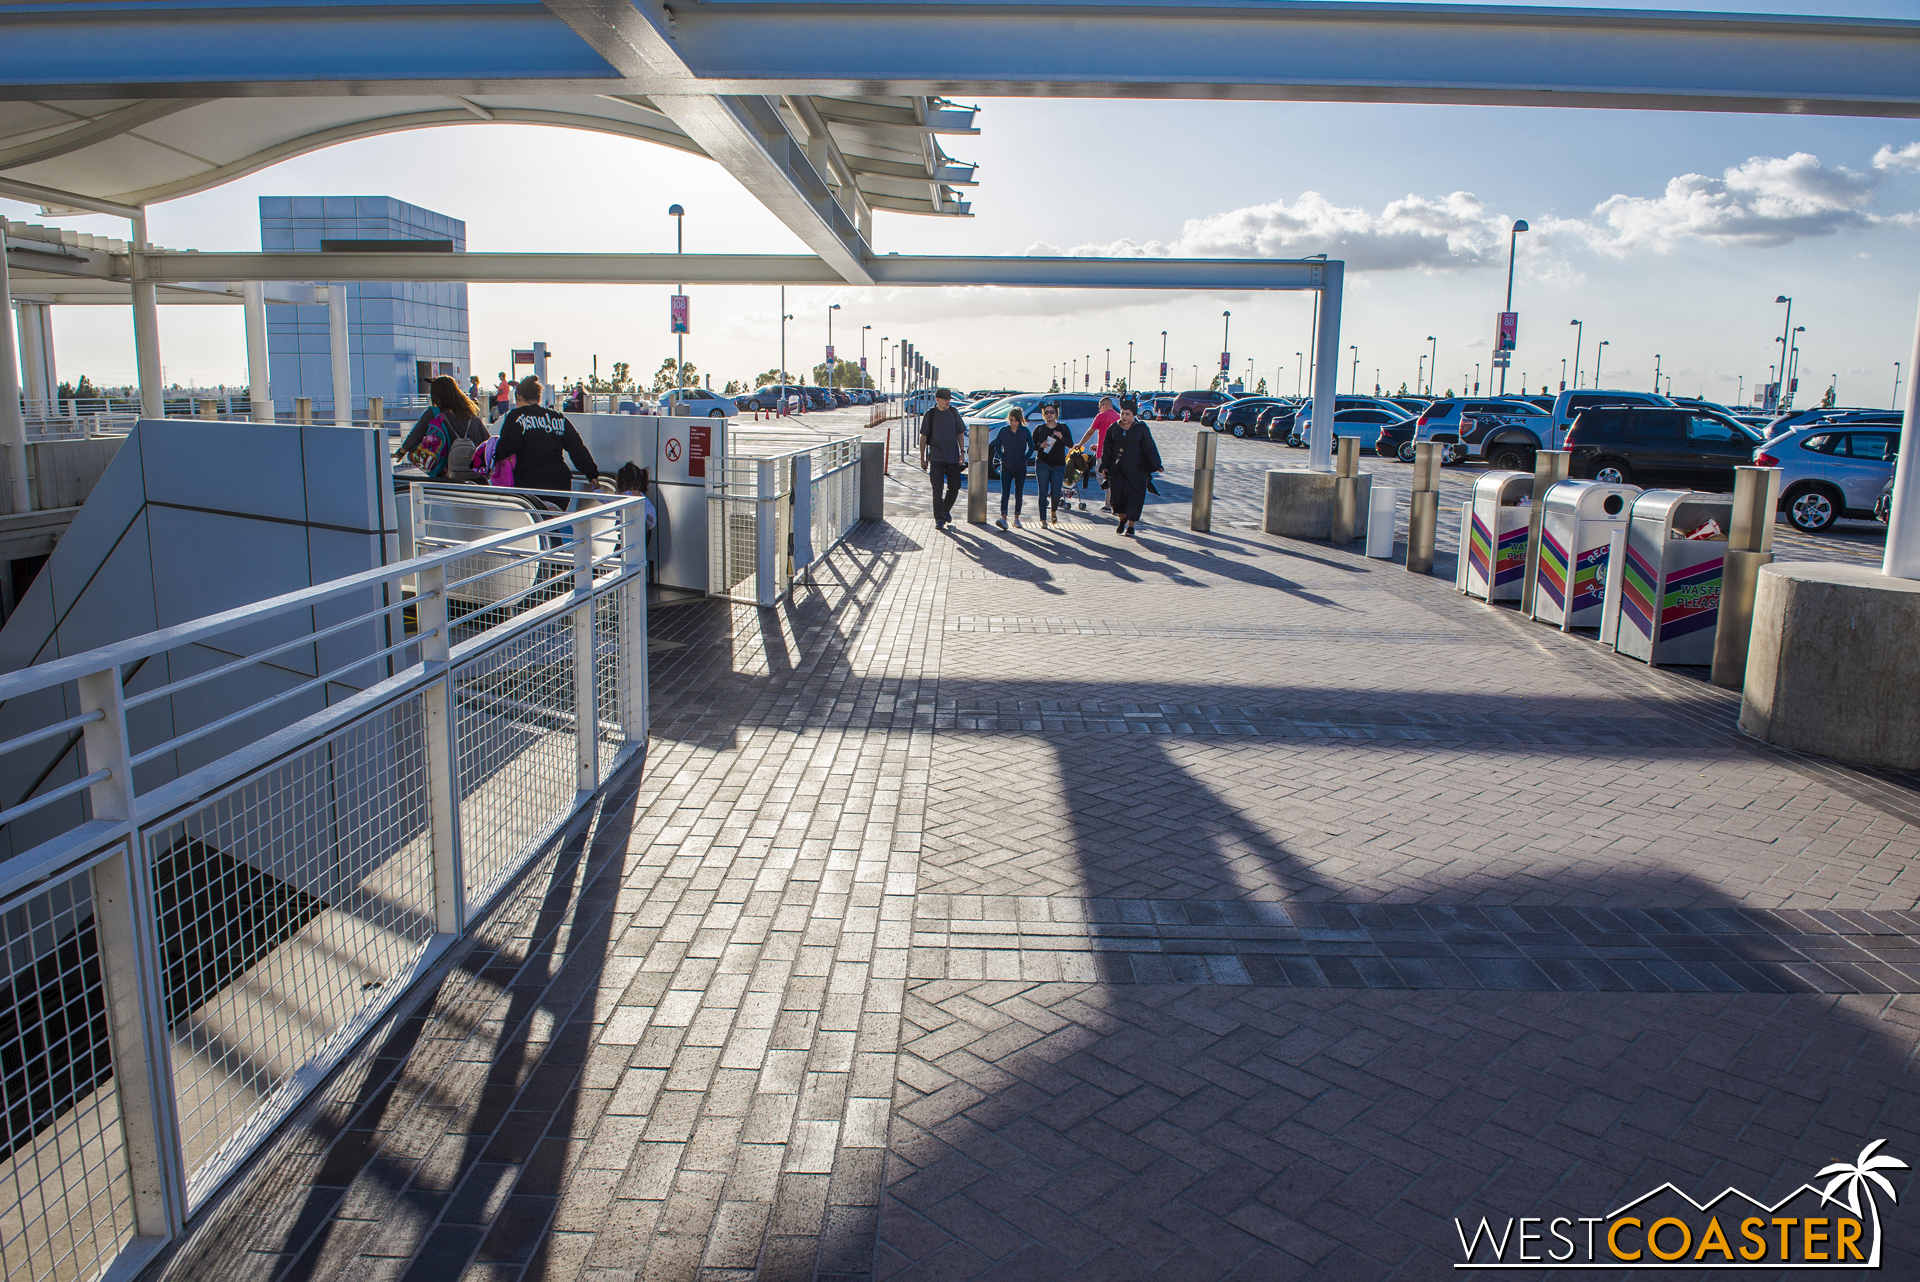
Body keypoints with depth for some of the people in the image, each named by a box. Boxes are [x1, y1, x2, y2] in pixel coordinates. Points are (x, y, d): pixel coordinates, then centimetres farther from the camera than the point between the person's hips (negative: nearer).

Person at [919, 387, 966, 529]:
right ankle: (939, 519, -3)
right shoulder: (929, 415, -1)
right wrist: (922, 458, 1)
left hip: (953, 457, 3)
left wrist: (962, 452, 5)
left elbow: (960, 433, 14)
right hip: (936, 457, -3)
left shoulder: (954, 413, 7)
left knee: (954, 488, 5)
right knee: (937, 489, -7)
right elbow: (923, 437, 3)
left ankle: (946, 510, 31)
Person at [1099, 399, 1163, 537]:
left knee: (1134, 497, -1)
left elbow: (1150, 447, -1)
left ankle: (1131, 525, 11)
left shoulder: (1141, 428, 1)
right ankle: (1122, 519, 26)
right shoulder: (1113, 428, 6)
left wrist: (1156, 465, -7)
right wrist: (1104, 466, 2)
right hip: (1116, 469, 2)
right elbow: (1107, 448, 9)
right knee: (1117, 495, -1)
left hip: (1136, 470, -2)